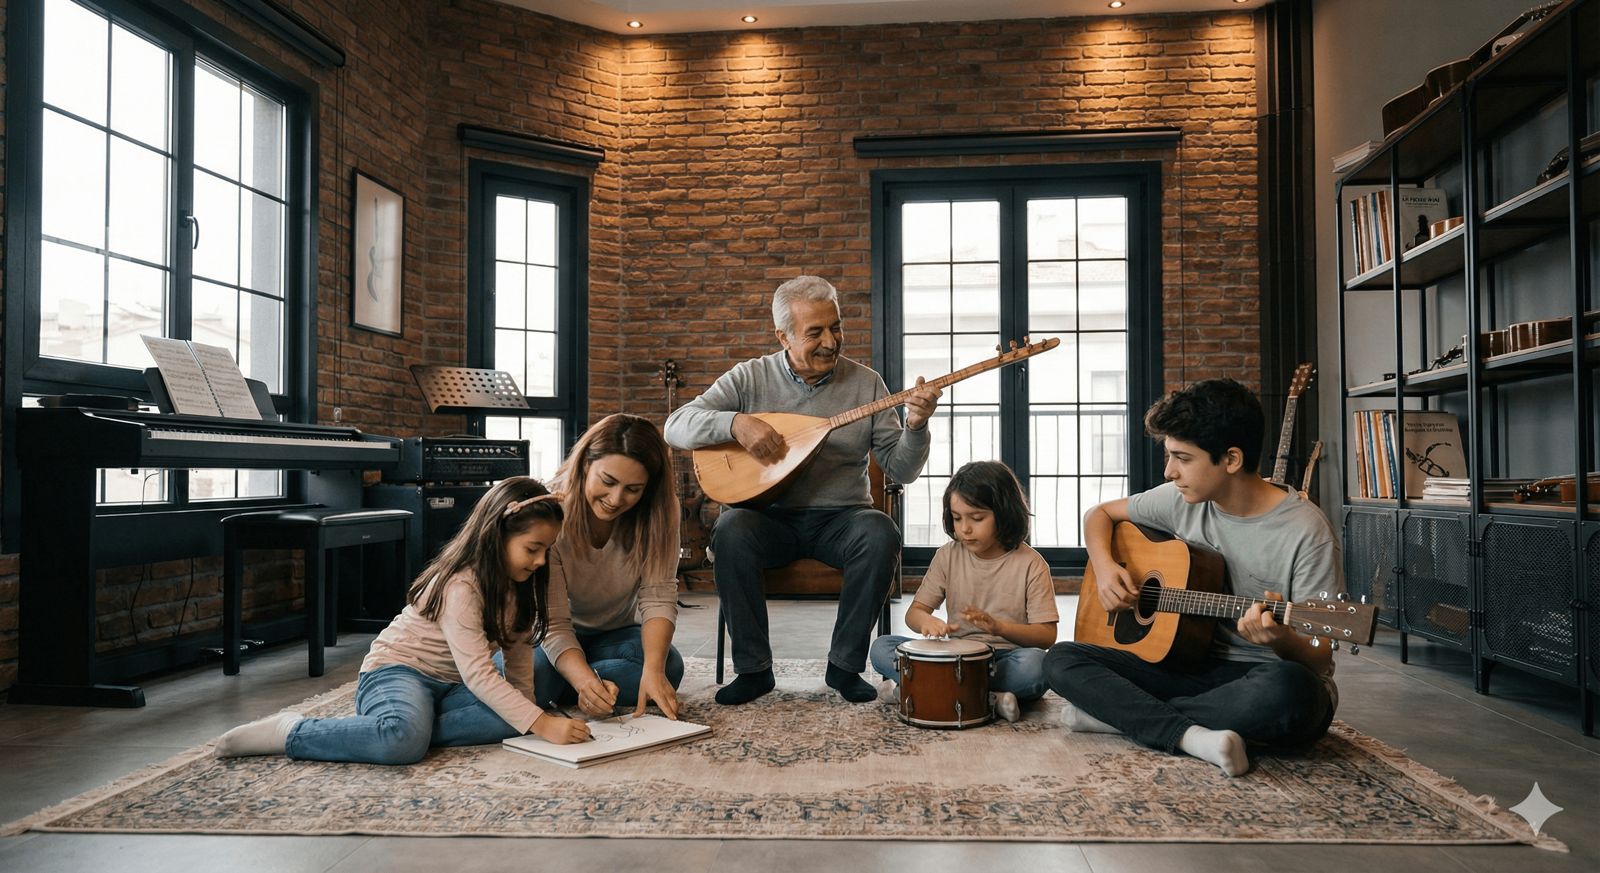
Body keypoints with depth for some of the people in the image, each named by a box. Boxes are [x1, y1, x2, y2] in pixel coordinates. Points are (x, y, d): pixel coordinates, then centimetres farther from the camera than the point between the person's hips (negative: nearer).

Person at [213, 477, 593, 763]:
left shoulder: (517, 582, 2)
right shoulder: (460, 586, -24)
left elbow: (519, 649, 8)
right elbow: (477, 674, -29)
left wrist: (527, 705, -6)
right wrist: (540, 723, -33)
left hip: (448, 685, 8)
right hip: (397, 670, -8)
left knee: (509, 719, -24)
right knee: (404, 741, -41)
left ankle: (376, 726, -15)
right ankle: (290, 732, -16)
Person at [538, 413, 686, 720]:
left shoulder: (659, 511, -18)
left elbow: (658, 596, -24)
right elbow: (553, 623, -27)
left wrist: (653, 670, -41)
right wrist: (585, 680, -46)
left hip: (618, 634, 3)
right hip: (555, 640, -3)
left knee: (668, 667, -28)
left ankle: (552, 690, -11)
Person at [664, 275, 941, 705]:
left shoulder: (865, 383, 4)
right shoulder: (751, 378, 2)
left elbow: (901, 470, 2)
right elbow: (676, 425, -6)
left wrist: (916, 426, -18)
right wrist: (735, 422, -23)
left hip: (840, 518, 1)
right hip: (771, 519, 0)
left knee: (880, 534, -31)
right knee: (731, 531, -32)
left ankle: (845, 665, -12)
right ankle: (753, 668, -14)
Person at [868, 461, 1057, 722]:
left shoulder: (1030, 564, -6)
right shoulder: (948, 556, 4)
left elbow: (1047, 636, -9)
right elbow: (914, 612, 2)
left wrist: (998, 626, -27)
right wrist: (928, 621, -24)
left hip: (1007, 658, -3)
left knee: (1036, 665, -37)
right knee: (881, 648, -19)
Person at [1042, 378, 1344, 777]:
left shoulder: (1305, 531, -15)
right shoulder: (1183, 501, 1)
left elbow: (1319, 658, -14)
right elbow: (1101, 514, 17)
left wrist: (1281, 640, -37)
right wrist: (1104, 567, -3)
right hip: (1198, 667, 5)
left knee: (1287, 687, -42)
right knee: (1061, 658, -12)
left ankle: (1121, 714, -23)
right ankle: (1191, 735, -30)